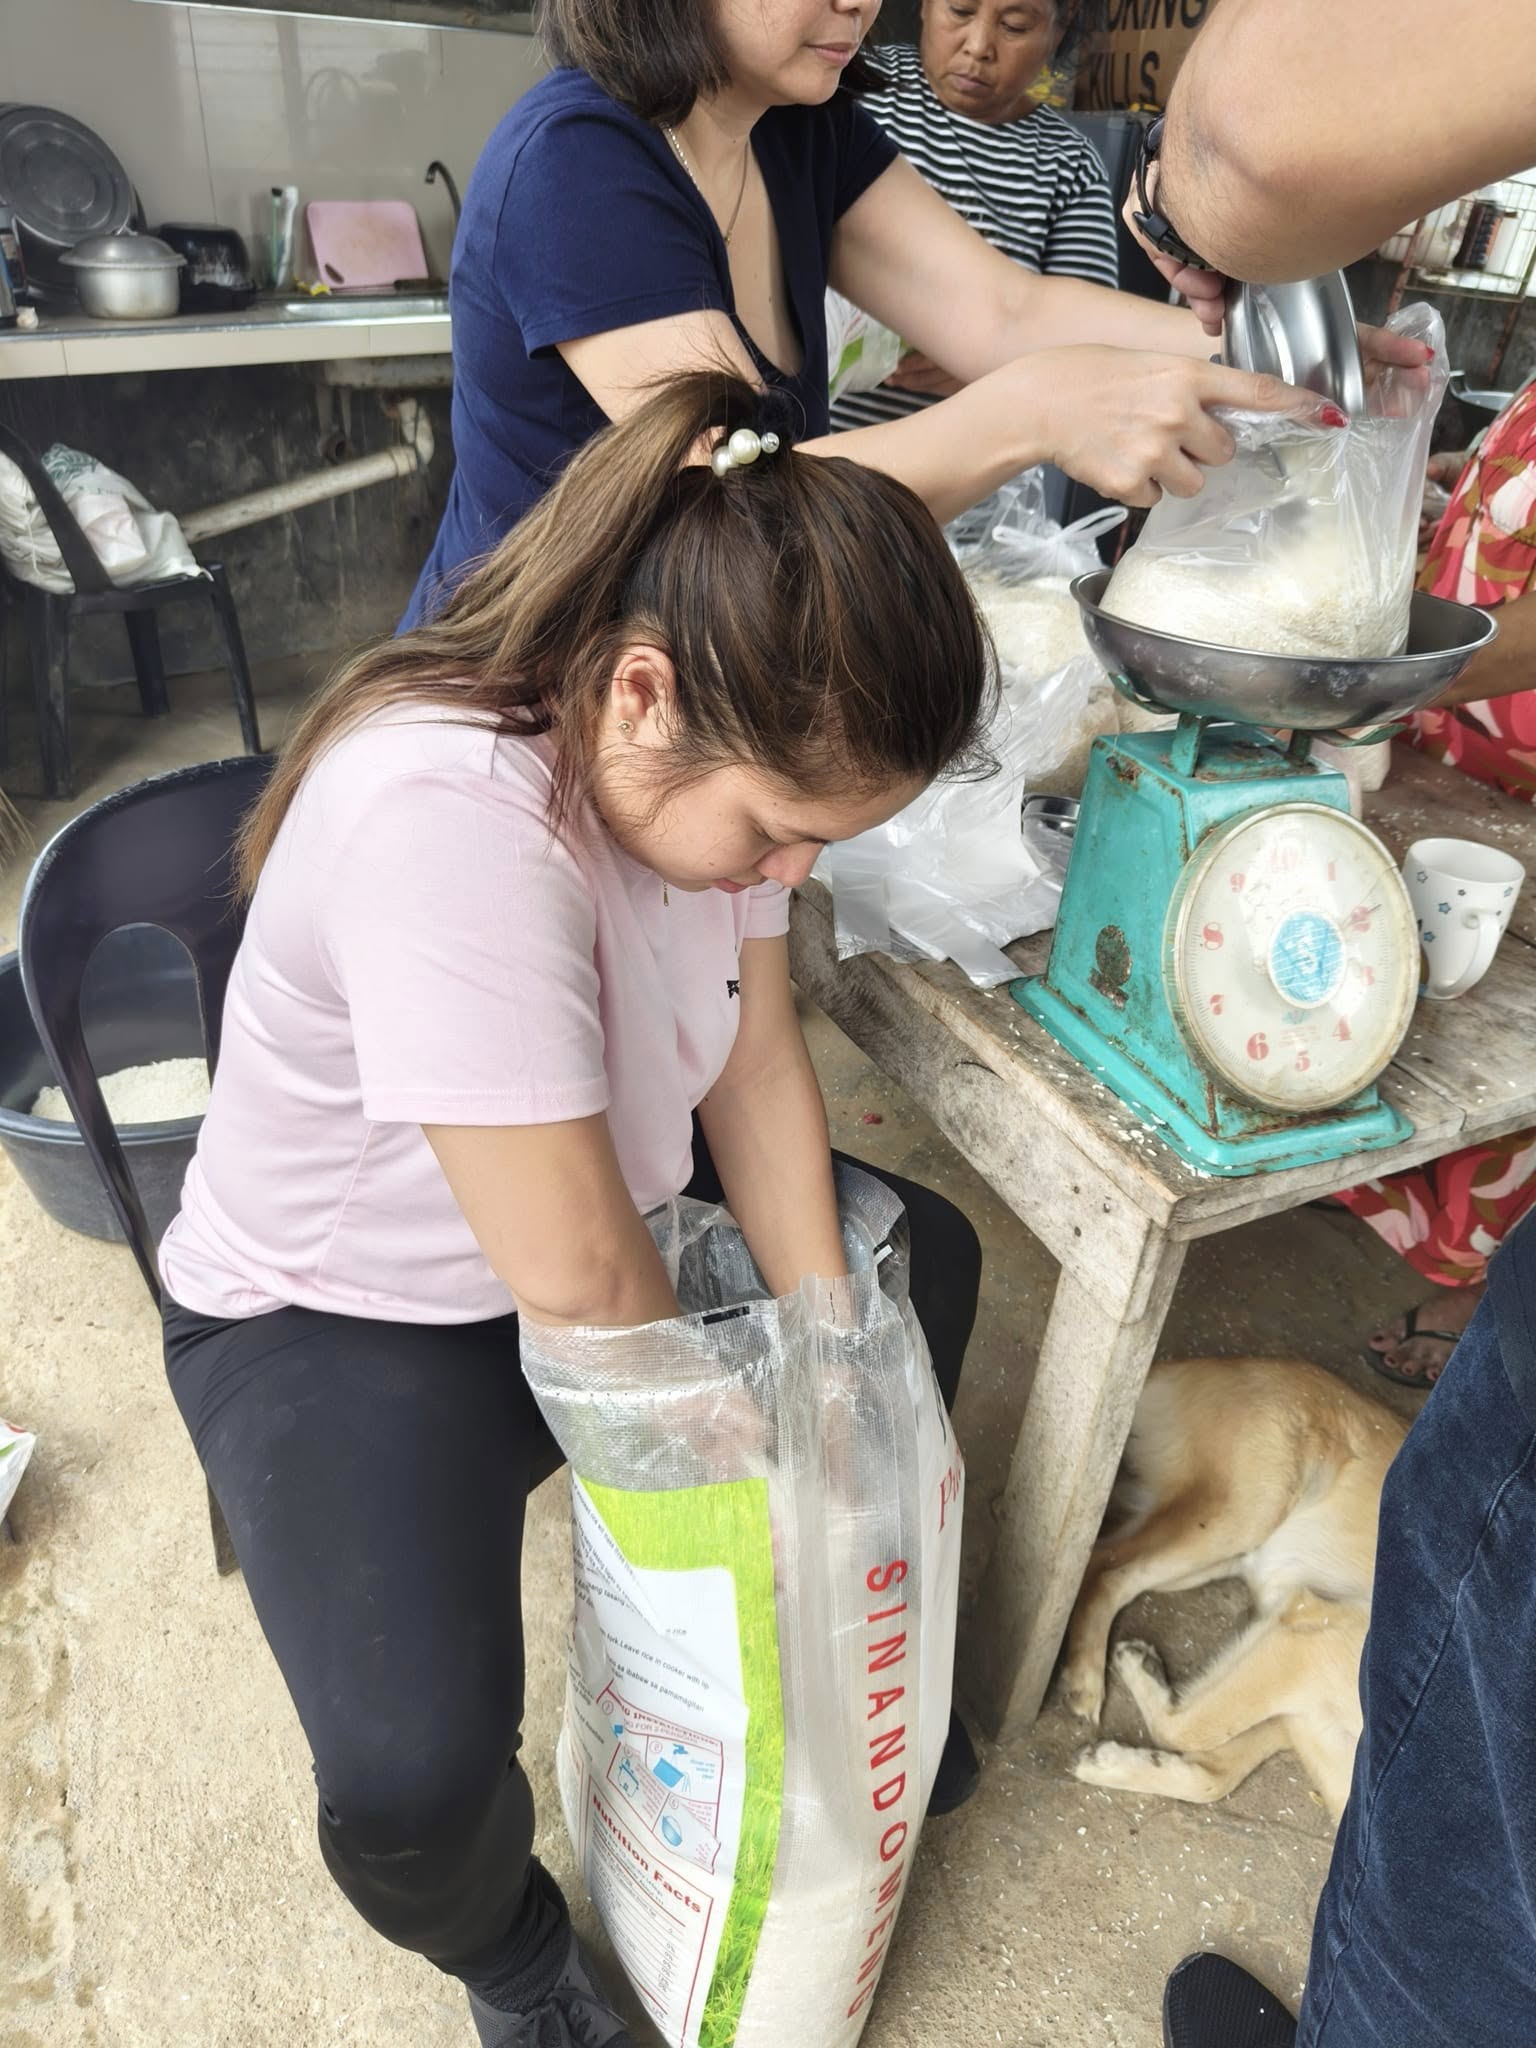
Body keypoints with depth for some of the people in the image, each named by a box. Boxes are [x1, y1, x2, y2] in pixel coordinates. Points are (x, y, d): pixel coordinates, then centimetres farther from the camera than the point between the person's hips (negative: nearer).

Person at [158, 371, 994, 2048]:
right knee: (412, 1772, -24)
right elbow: (571, 1269, -34)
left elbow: (760, 1067, -6)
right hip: (344, 1323, -6)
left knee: (925, 1257, 9)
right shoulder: (444, 811, -38)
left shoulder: (714, 753, -13)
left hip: (610, 1215, 7)